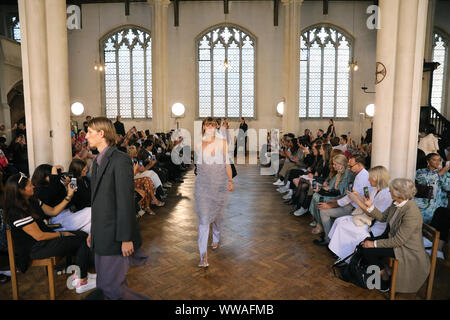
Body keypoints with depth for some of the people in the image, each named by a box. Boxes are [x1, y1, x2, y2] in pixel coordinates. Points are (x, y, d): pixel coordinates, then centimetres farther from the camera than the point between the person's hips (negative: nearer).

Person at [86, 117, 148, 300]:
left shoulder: (120, 161, -16)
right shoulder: (97, 161, 14)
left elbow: (126, 202, -19)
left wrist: (126, 238, -20)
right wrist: (93, 231, 19)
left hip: (116, 236, -9)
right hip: (102, 236, 9)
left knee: (111, 287, -6)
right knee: (104, 286, 17)